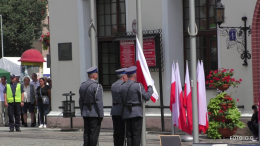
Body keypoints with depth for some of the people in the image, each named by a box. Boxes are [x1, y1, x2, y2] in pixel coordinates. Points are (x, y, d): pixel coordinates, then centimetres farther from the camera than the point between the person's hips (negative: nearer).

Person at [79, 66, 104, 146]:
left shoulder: (82, 85, 9)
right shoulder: (97, 86, -14)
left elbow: (80, 101, 13)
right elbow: (99, 101, -16)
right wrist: (101, 115, -11)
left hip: (85, 113, 7)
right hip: (94, 113, -7)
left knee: (86, 133, 10)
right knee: (94, 133, -3)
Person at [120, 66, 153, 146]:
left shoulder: (122, 87, 7)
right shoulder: (138, 85, -12)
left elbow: (123, 100, 10)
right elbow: (147, 97, -11)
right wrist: (150, 88, 4)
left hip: (126, 113, 6)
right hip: (136, 113, -6)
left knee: (129, 135, 8)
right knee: (136, 135, -3)